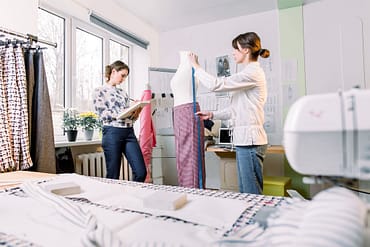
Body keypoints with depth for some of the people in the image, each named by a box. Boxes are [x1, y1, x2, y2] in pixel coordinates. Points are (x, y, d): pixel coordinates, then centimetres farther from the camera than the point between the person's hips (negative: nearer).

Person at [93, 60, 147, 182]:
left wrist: (136, 112, -2)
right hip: (112, 133, -5)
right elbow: (103, 114, -8)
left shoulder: (123, 93, 20)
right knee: (113, 176, 2)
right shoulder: (100, 91, 5)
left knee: (141, 172, -2)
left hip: (129, 133, 5)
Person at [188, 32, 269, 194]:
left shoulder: (252, 73, -12)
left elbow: (216, 85, -18)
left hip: (250, 141, -10)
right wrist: (212, 115, 14)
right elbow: (237, 109, 20)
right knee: (244, 192, 16)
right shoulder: (250, 73, 20)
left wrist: (196, 67, -4)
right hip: (244, 140, 10)